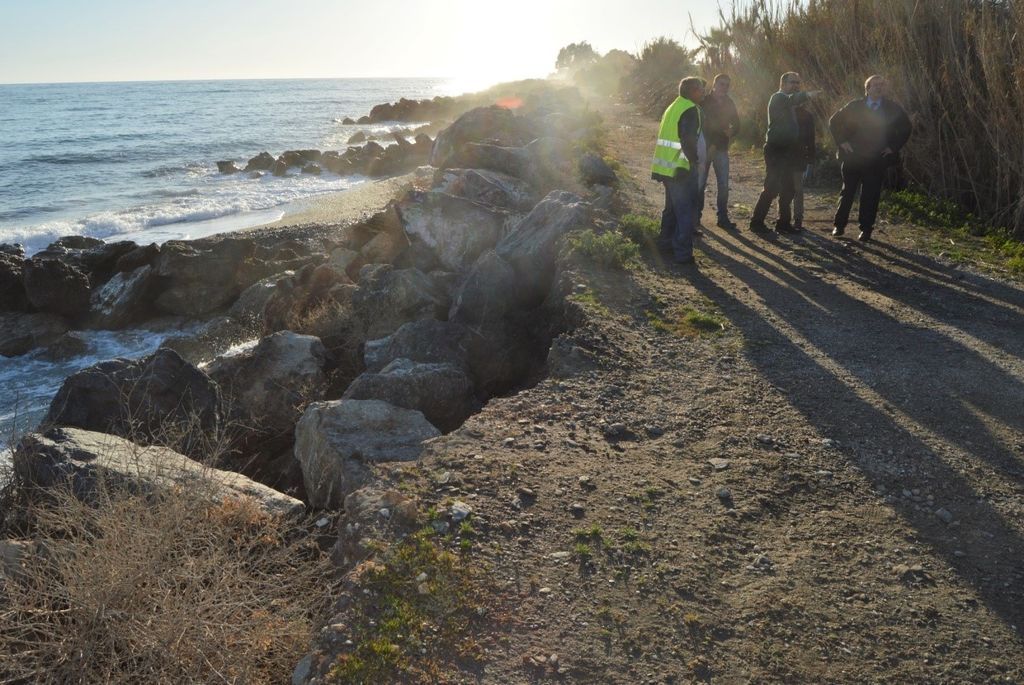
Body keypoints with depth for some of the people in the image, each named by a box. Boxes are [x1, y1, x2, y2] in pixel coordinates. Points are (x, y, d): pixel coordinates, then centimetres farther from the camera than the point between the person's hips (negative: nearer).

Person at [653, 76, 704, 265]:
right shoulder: (690, 110, -14)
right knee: (686, 211, -3)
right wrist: (694, 161, -9)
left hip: (667, 166, 9)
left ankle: (666, 241, 33)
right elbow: (688, 140, -23)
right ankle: (683, 253, -3)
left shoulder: (673, 107, 14)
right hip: (682, 169, -9)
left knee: (672, 206, 22)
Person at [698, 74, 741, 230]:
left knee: (724, 185, 0)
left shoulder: (730, 104, 9)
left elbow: (736, 125, 15)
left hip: (721, 148, 4)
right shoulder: (704, 101, -2)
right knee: (700, 183, -4)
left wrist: (731, 131, -8)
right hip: (704, 147, -3)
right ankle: (696, 215, 8)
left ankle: (723, 217, 5)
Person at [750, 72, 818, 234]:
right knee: (772, 188, -10)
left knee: (787, 189, 9)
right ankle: (757, 221, -3)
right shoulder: (778, 98, -8)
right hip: (776, 150, -9)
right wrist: (807, 94, -47)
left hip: (787, 151, 9)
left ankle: (784, 223, 15)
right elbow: (791, 99, -31)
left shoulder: (788, 100, 21)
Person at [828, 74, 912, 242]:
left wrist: (894, 146, 3)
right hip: (852, 157, 0)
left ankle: (866, 230, 6)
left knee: (870, 196, 0)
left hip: (877, 159, 0)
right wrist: (841, 141, -1)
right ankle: (839, 225, 15)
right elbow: (834, 121, 9)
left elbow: (906, 128, 14)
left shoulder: (892, 108, 4)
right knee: (847, 192, 6)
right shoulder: (855, 106, 2)